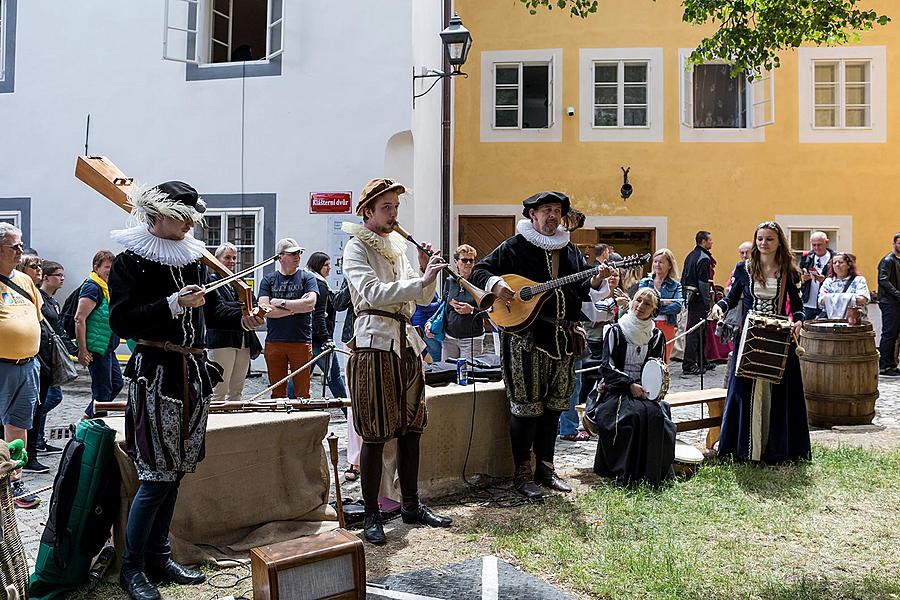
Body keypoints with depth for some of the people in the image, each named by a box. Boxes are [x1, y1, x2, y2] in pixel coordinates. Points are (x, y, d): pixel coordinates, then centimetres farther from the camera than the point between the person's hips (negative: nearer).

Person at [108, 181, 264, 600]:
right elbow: (121, 322, -15)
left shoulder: (194, 258, 13)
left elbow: (212, 309, 21)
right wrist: (174, 305, -23)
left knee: (176, 470, 12)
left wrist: (243, 319, 3)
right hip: (155, 373, -7)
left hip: (195, 372, 7)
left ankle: (158, 557, 25)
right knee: (157, 475, -7)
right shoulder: (130, 262, -6)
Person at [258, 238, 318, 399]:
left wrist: (281, 303, -6)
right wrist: (296, 308, -6)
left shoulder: (307, 277, 6)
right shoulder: (268, 280, 9)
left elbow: (310, 303, -10)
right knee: (277, 393, 7)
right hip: (274, 342, 1)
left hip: (301, 342, -1)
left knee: (302, 393, 1)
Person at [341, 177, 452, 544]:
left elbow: (424, 300, 16)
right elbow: (373, 293, -21)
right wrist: (422, 280, -26)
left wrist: (427, 271, -2)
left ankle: (411, 505, 23)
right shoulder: (356, 247, -4)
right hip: (375, 343, -7)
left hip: (407, 342, 7)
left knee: (411, 429, 11)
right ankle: (372, 516, 7)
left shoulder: (399, 247, 17)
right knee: (375, 435, -3)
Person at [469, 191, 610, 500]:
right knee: (527, 406, -4)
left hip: (563, 338, 6)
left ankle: (545, 467, 24)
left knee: (554, 405, 12)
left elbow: (581, 290, 16)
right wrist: (495, 284, -22)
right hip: (525, 337, -6)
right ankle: (522, 473, 7)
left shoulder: (570, 250, 15)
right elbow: (479, 271, -2)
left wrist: (596, 280, -4)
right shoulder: (515, 246, -1)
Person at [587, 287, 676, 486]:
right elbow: (607, 367, -5)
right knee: (632, 414, -33)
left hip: (645, 390, 3)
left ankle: (655, 473, -17)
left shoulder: (657, 336, 12)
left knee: (656, 415, -29)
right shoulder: (616, 331, 2)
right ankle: (625, 474, -23)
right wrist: (630, 384, -16)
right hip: (617, 390, -3)